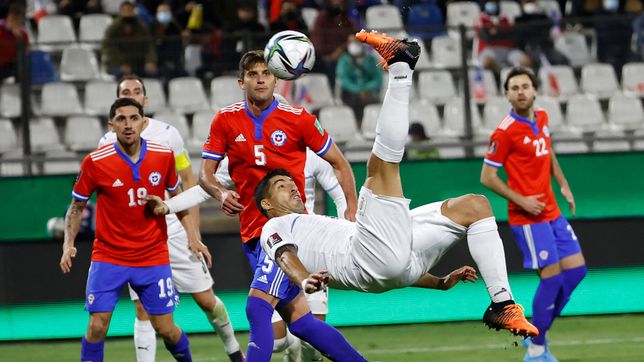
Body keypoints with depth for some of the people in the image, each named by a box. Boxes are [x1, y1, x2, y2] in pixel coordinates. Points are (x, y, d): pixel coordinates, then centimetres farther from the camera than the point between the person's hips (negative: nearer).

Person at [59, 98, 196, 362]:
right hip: (108, 257, -1)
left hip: (153, 258, 1)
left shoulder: (163, 156, -3)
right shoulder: (95, 162, -10)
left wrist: (193, 236, 4)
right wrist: (68, 244, -11)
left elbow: (177, 196, 13)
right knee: (97, 326, -11)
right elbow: (77, 206, 2)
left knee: (165, 329, 2)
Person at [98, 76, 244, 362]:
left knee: (206, 300, 3)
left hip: (174, 229, 0)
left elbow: (189, 182, 3)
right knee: (143, 310, -6)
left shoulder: (167, 133, 0)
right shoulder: (107, 143, 2)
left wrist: (195, 233, -3)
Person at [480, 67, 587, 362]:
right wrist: (521, 201, -18)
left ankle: (537, 333, 20)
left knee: (576, 269, 7)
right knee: (552, 277, -9)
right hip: (528, 217, -8)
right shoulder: (505, 132, -15)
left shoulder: (542, 119, 7)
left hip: (552, 213, 8)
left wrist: (563, 185, 14)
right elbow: (487, 177, -12)